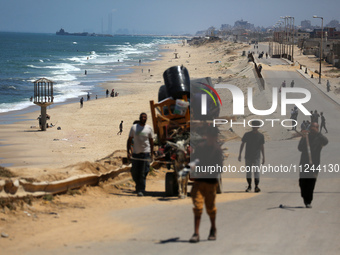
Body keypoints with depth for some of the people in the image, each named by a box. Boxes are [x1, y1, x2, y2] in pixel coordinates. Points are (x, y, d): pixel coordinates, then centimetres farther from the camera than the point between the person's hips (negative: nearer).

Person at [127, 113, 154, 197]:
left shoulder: (149, 128, 4)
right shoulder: (134, 127, 4)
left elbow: (151, 141, 10)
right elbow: (129, 140, 6)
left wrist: (152, 153, 6)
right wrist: (128, 151, -4)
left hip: (145, 153, -1)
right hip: (136, 152, 1)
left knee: (143, 173, -7)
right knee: (134, 172, 4)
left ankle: (141, 190, -5)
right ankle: (138, 185, 29)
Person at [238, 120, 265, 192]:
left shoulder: (261, 136, 2)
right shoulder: (247, 135, 2)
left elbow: (262, 146, 5)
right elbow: (242, 144, 7)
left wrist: (263, 157, 3)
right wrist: (240, 154, 4)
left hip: (257, 157, -1)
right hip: (248, 156, 1)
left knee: (256, 171, -9)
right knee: (248, 171, 6)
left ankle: (256, 186, -10)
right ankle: (249, 186, 17)